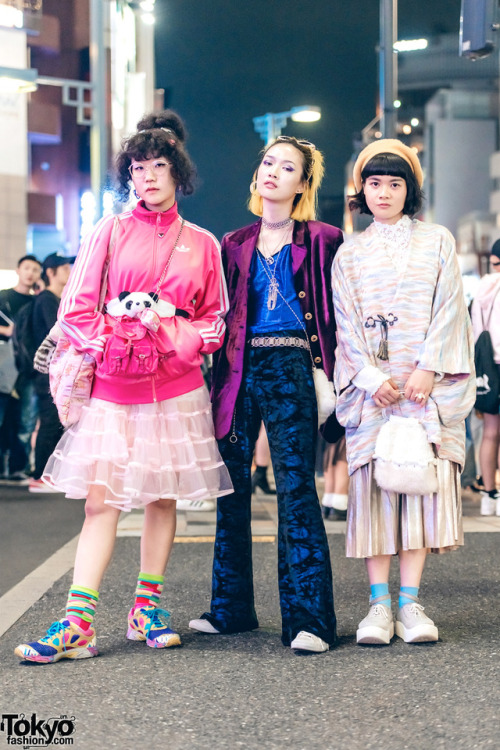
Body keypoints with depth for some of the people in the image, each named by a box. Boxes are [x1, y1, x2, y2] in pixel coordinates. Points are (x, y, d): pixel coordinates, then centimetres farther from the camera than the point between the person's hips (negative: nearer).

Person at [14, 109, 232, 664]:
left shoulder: (202, 244, 10)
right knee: (101, 498, -7)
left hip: (176, 385, 1)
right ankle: (77, 623, -9)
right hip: (113, 384, -1)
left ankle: (147, 607, 16)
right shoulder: (109, 233, 6)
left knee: (163, 496, 5)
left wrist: (177, 337, -6)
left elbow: (216, 319, 12)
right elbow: (75, 310, 3)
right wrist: (114, 345, -9)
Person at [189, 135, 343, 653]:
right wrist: (221, 372, 1)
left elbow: (335, 314, 5)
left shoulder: (321, 241, 6)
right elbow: (221, 314, 15)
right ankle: (230, 607, 18)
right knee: (231, 487, 6)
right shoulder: (235, 244, 16)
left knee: (296, 488, -10)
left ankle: (307, 618, -9)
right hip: (240, 368, 4)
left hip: (292, 370, -4)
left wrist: (327, 375, -4)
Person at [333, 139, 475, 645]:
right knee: (372, 485, -6)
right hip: (369, 385, 1)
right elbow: (346, 323, 4)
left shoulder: (437, 242, 11)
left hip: (426, 384, 0)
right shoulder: (350, 253, 12)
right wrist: (372, 378, -9)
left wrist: (427, 369, -10)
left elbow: (447, 310, 2)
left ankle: (410, 603, -5)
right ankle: (379, 604, -4)